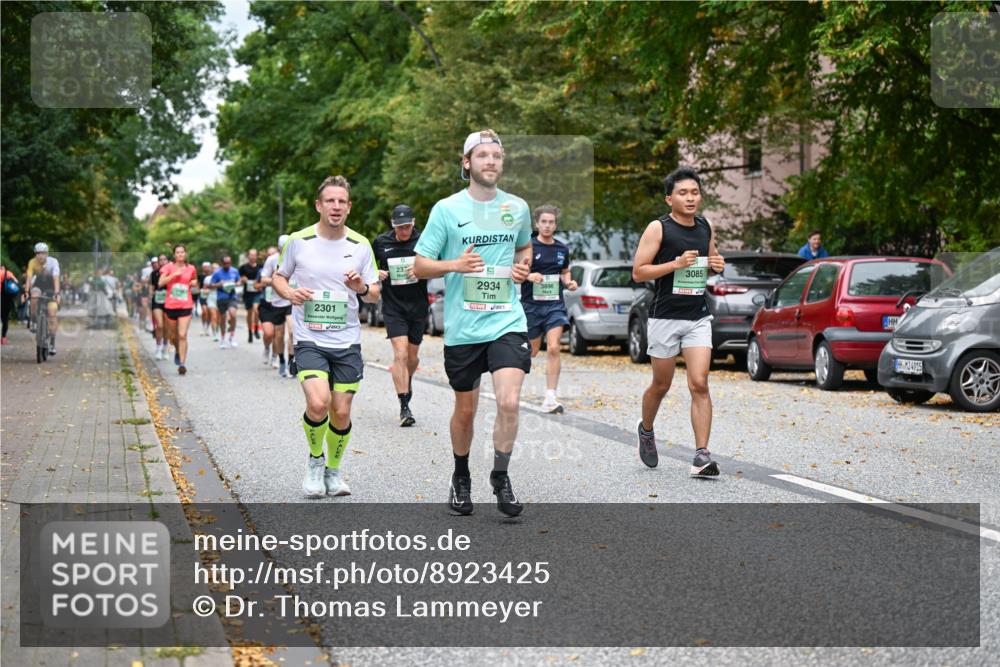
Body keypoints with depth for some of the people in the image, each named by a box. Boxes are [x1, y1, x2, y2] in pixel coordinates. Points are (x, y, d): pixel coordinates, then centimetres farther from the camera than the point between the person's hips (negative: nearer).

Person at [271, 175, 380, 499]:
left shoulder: (361, 245, 2)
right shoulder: (298, 241, -2)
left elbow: (375, 294, 8)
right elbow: (278, 276, 13)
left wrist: (362, 288, -15)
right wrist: (289, 293, -9)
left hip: (347, 342, 2)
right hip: (309, 340, -2)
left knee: (341, 413, 2)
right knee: (318, 403, -21)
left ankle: (333, 470, 28)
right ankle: (315, 461, 7)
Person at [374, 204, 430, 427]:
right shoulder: (381, 242, 1)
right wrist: (376, 273, -6)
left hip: (418, 306, 1)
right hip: (393, 306, -1)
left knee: (412, 354, 13)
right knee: (400, 354, -14)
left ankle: (408, 382, 46)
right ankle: (404, 406, -13)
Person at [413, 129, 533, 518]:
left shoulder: (518, 207, 6)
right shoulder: (446, 209, -3)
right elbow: (420, 267, -1)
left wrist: (524, 267, 4)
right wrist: (456, 264, -19)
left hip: (508, 321, 1)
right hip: (462, 326, -1)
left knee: (509, 402, -16)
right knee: (465, 410, 11)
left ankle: (500, 478, 3)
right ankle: (461, 479, 33)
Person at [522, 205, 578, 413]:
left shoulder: (562, 249, 7)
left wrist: (569, 282, 1)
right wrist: (529, 276, -23)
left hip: (555, 305, 2)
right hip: (531, 304, -2)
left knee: (553, 349, -13)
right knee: (532, 351, 10)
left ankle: (550, 399, -13)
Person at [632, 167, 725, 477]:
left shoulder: (705, 227, 9)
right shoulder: (658, 228, -8)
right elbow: (638, 272, -11)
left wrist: (718, 265, 2)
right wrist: (676, 264, -21)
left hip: (698, 318, 3)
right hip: (665, 317, -3)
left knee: (699, 384, -9)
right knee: (661, 385, 11)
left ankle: (701, 455, -11)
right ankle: (646, 430, 40)